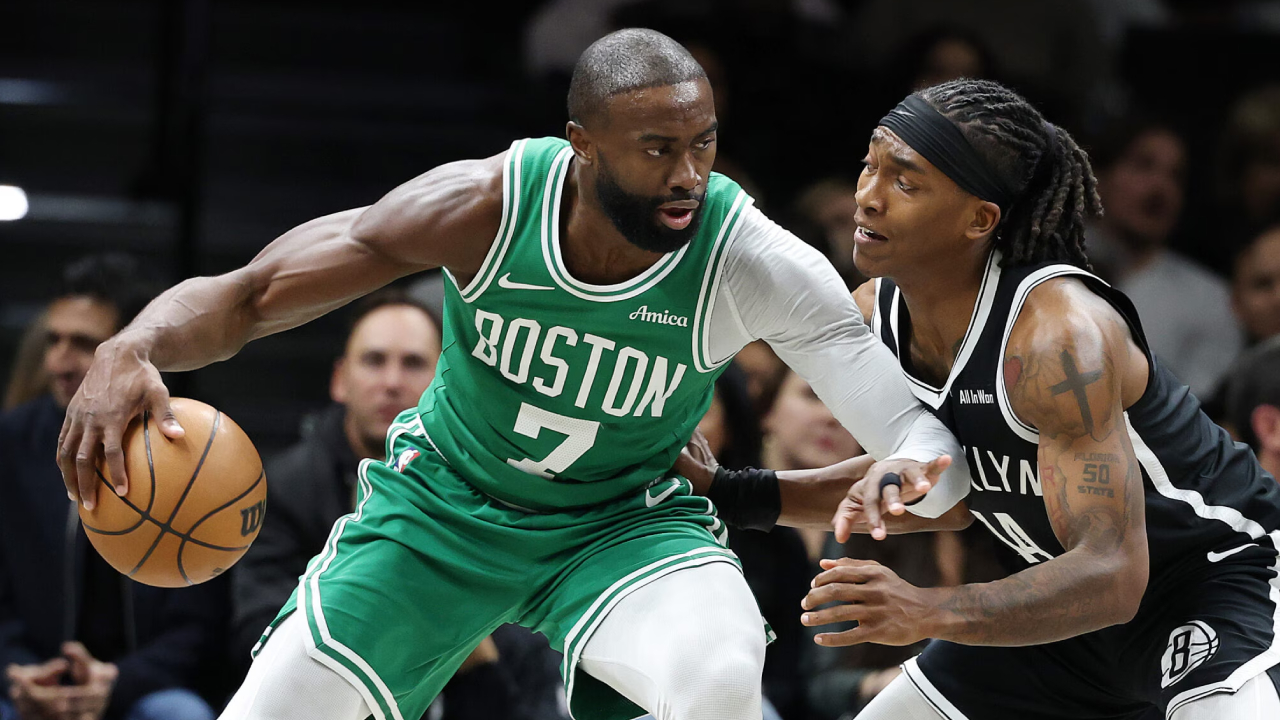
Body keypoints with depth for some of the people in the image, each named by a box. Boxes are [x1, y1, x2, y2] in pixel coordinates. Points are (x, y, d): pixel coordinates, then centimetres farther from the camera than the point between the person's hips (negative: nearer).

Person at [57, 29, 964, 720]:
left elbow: (924, 438, -28)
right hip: (442, 504, 1)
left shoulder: (754, 262, -27)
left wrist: (912, 473, -54)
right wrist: (130, 352, -42)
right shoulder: (484, 207, -26)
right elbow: (243, 296, -20)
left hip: (623, 521, -1)